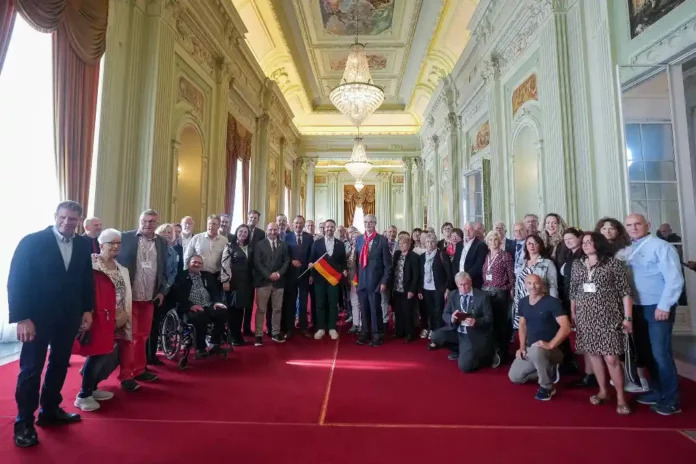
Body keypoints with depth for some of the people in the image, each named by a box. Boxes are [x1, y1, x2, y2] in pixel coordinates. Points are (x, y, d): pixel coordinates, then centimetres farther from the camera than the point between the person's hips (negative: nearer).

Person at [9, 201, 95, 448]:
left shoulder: (84, 245, 2)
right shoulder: (32, 241, -10)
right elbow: (16, 281, -11)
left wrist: (87, 310, 5)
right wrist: (21, 318, -15)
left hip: (69, 316, 4)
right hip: (38, 316, -4)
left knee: (60, 365, 15)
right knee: (31, 369, 6)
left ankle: (50, 410, 31)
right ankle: (24, 422, 21)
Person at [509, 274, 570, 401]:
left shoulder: (552, 302, -15)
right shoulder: (523, 302, 4)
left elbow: (566, 327, -22)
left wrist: (550, 345, -29)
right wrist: (522, 347, 4)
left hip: (551, 349, -6)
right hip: (529, 349, 7)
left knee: (536, 351, -40)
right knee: (514, 377, 1)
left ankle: (547, 386, -13)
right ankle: (549, 371, 19)